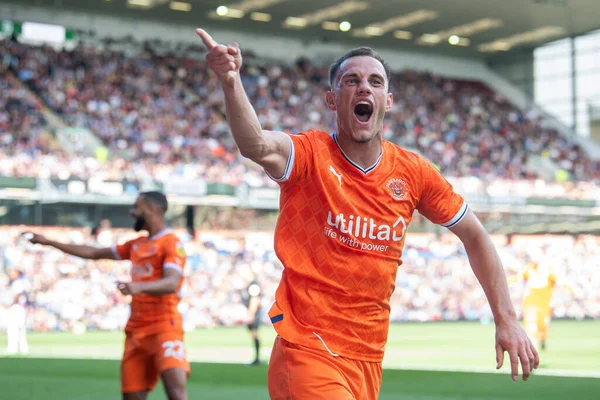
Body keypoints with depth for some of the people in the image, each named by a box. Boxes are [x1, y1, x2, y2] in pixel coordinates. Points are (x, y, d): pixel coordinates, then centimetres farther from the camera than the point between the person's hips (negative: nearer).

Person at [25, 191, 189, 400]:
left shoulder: (172, 243, -6)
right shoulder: (136, 245, 20)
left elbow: (171, 283, -23)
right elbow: (94, 253, 29)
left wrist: (139, 286, -41)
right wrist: (49, 242, 31)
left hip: (164, 326, -8)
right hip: (136, 330, 8)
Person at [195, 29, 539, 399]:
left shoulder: (412, 172, 1)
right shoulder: (310, 155, -11)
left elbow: (474, 235, 12)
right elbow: (257, 146, -34)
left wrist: (507, 320, 6)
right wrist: (231, 81, -52)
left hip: (370, 357, 5)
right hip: (309, 352, -5)